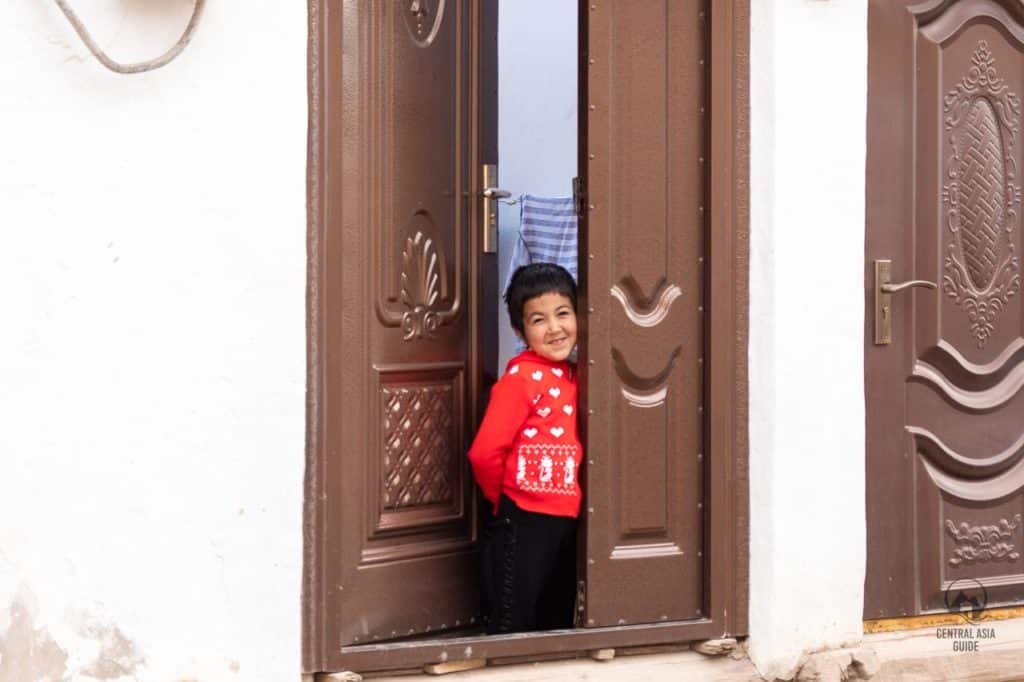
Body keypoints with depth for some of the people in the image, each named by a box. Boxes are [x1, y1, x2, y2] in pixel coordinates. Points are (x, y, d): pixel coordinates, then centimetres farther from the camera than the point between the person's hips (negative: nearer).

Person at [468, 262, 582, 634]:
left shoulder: (575, 376, 8)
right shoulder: (522, 377, -14)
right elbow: (484, 453, -19)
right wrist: (505, 499, -4)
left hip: (567, 521, 7)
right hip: (524, 526, -7)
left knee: (560, 624, 17)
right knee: (513, 629, 3)